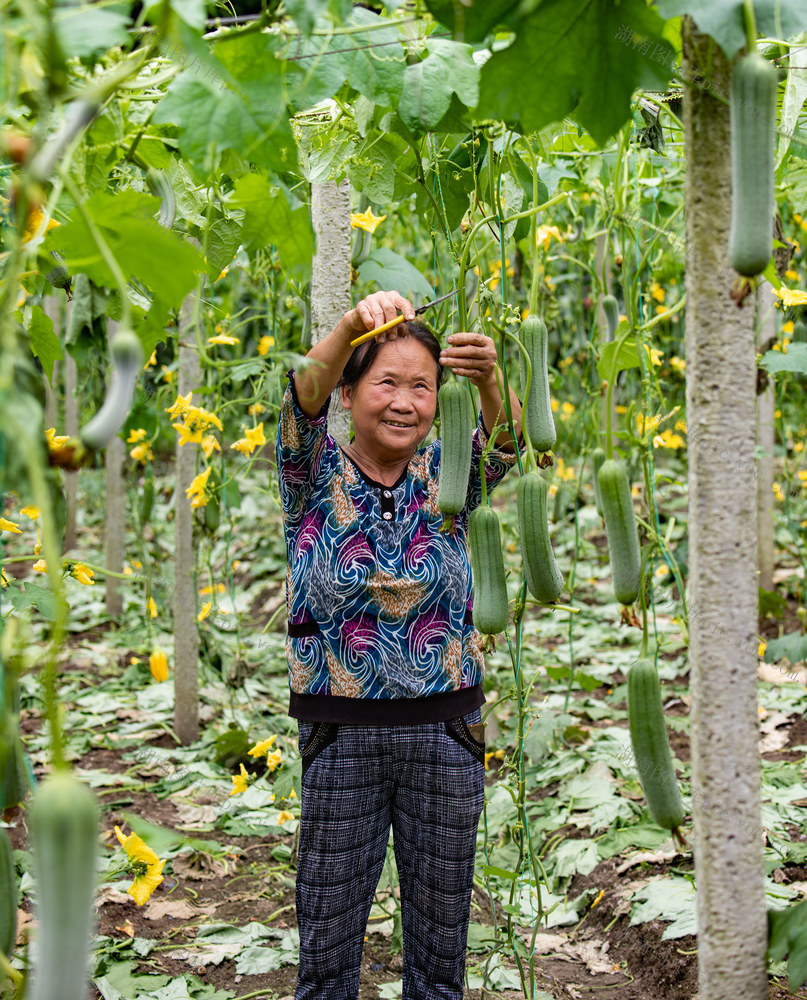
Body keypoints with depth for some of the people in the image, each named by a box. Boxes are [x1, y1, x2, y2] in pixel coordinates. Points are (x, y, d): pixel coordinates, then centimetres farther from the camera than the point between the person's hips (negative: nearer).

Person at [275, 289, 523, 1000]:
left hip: (447, 733, 2)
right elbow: (304, 396, -23)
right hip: (341, 734, -2)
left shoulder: (446, 477, 1)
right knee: (328, 929, 9)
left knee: (441, 927, 14)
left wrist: (490, 379, -42)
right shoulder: (317, 477, -4)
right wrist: (354, 322, -43)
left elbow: (504, 436, -19)